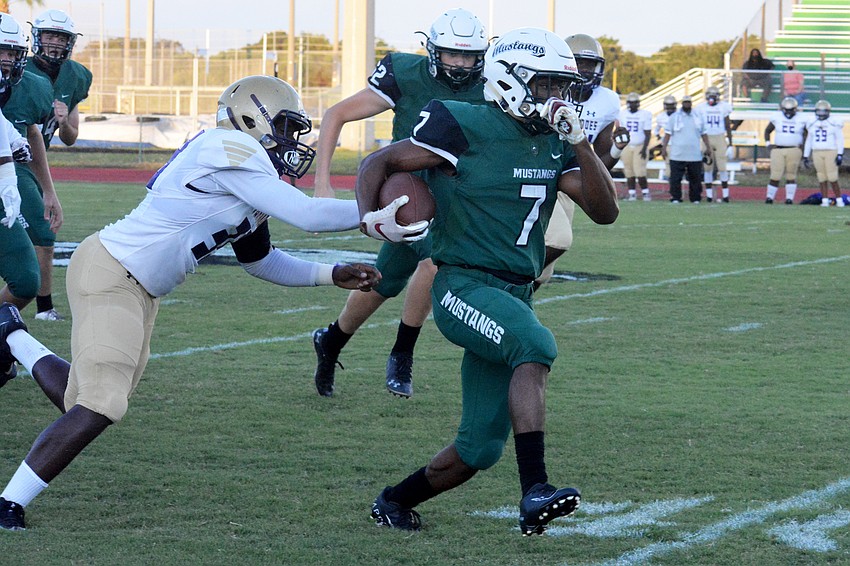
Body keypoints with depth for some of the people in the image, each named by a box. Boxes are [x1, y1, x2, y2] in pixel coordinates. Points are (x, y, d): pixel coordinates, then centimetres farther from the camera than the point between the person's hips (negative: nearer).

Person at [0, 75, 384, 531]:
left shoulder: (246, 181, 12)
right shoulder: (231, 155, -18)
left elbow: (259, 260, 24)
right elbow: (307, 215, -21)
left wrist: (331, 275, 16)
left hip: (138, 289, 10)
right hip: (107, 275, -10)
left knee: (84, 402, 16)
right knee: (100, 408, -18)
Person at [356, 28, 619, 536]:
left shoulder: (555, 145, 10)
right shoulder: (466, 128, -9)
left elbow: (605, 211, 1)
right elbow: (378, 163, -3)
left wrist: (579, 142, -8)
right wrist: (370, 215, -22)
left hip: (515, 297, 7)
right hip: (464, 287, -7)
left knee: (481, 447, 5)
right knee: (536, 346, -36)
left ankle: (395, 502, 29)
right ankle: (535, 493, -41)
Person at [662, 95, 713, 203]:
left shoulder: (697, 117, 9)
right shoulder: (675, 117, 2)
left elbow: (703, 134, 14)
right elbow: (668, 134, 2)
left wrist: (708, 148, 10)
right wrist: (664, 148, -2)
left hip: (694, 155, 2)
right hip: (677, 155, -2)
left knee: (695, 178, 5)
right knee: (675, 178, -3)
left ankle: (695, 198, 12)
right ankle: (675, 198, 2)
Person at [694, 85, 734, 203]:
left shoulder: (723, 107, 0)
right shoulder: (701, 108, 3)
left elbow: (728, 127, 4)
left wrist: (730, 145, 0)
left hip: (720, 139, -1)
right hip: (707, 139, 1)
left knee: (722, 168, -4)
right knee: (708, 168, 3)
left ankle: (725, 194, 2)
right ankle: (709, 195, 9)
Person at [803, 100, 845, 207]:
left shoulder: (834, 124, -3)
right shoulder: (812, 125, 10)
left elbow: (840, 140, -4)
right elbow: (808, 141, 16)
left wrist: (840, 155, -12)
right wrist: (805, 156, 14)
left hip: (831, 152, -4)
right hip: (817, 153, 4)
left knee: (832, 178, -8)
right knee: (822, 178, 3)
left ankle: (839, 199, 1)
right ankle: (825, 200, 7)